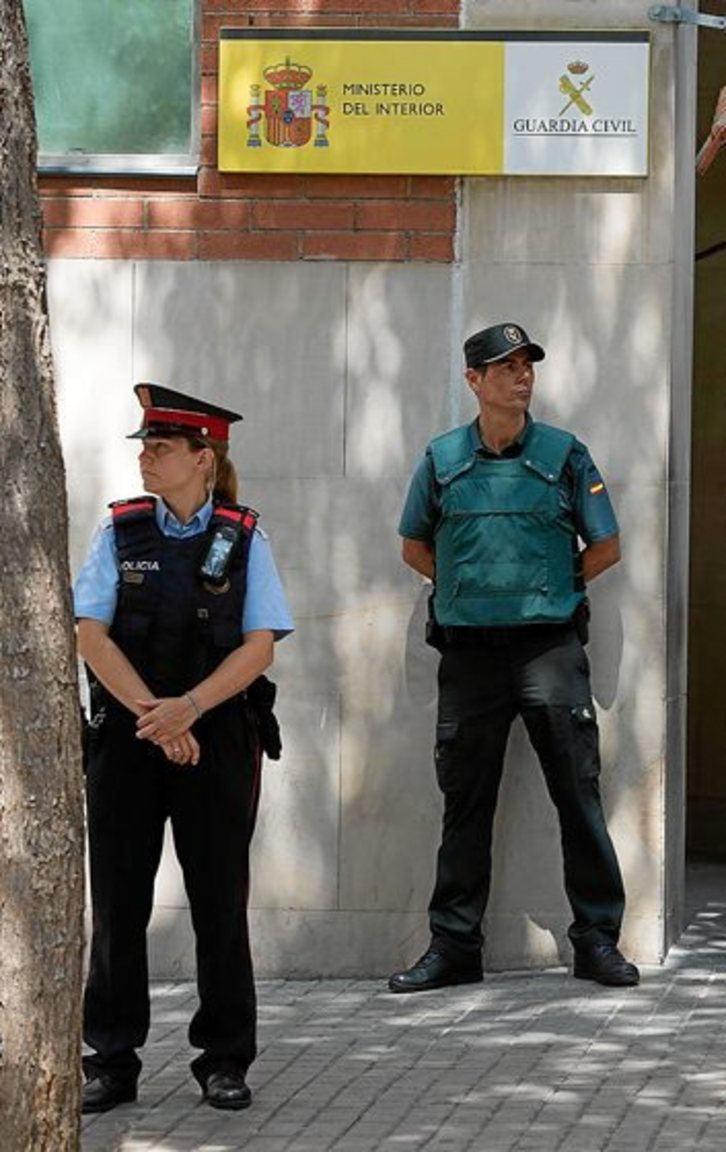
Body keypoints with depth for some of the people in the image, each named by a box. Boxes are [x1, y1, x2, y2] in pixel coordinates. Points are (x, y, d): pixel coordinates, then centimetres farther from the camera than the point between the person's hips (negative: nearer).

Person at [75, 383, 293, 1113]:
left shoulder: (242, 539, 1)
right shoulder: (120, 531, 3)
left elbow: (258, 647, -5)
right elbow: (90, 634, -4)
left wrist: (188, 708, -19)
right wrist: (154, 715, -14)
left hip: (217, 737, -1)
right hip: (125, 737, 1)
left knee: (220, 901, 4)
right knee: (118, 902, 4)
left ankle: (224, 1061, 14)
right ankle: (111, 1062, 12)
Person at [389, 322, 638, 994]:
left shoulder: (565, 456, 3)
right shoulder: (442, 459, 7)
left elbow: (605, 548, 9)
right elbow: (415, 547, 18)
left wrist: (549, 590, 4)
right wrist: (470, 588, 9)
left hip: (549, 644, -1)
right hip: (468, 652, 2)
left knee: (578, 793, -2)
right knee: (465, 800, 6)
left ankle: (598, 939, 6)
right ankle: (454, 946, 13)